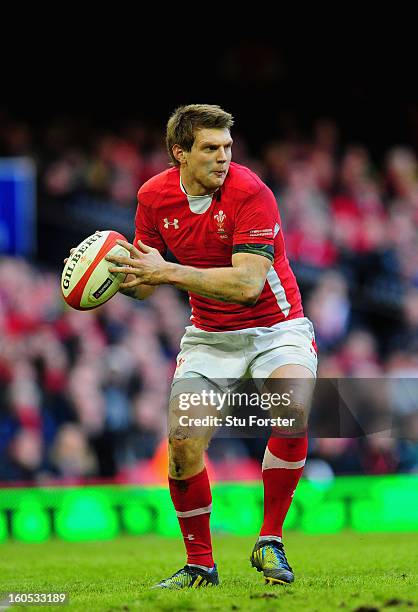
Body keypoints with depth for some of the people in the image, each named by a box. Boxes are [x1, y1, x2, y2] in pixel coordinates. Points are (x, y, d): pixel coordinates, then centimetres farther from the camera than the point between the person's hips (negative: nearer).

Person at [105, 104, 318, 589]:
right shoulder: (155, 196, -4)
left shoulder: (249, 192, -20)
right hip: (209, 336, 4)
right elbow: (147, 282, 6)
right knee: (183, 440, -13)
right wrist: (122, 278, -17)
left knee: (293, 411, -31)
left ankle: (269, 542, -14)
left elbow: (247, 283, -30)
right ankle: (199, 563, 7)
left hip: (275, 327, -4)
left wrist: (169, 272, -34)